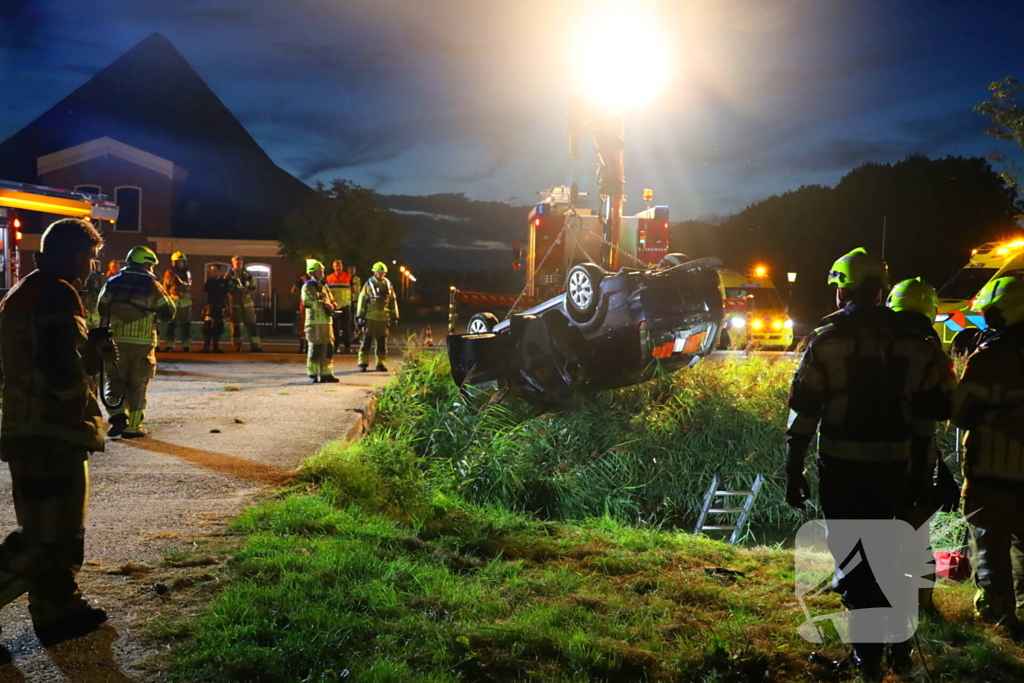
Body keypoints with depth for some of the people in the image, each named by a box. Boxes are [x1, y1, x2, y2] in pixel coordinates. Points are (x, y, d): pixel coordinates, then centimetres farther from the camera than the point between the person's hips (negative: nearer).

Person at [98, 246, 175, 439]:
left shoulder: (113, 282, 5)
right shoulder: (152, 285, -3)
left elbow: (101, 309, 11)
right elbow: (168, 313, -2)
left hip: (116, 339, 2)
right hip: (143, 341, -2)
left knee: (115, 379, 13)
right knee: (138, 384, 5)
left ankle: (117, 414, -8)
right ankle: (133, 426, 8)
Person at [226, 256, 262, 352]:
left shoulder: (247, 274, 10)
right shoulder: (229, 275, 2)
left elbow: (253, 287, 13)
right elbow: (226, 289, -6)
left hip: (247, 302, 2)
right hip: (235, 302, -2)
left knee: (251, 323, -2)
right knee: (235, 324, 2)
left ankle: (255, 345, -1)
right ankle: (237, 345, 11)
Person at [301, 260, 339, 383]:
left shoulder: (325, 286, 19)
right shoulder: (307, 287, -2)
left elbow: (332, 301, 21)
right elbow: (307, 302, -17)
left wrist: (331, 307, -3)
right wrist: (323, 305, -14)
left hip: (326, 321, 7)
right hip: (314, 322, -7)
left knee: (328, 348, 6)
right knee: (315, 349, -4)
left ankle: (326, 373, 13)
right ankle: (313, 375, 3)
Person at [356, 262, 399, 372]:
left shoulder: (388, 285, 8)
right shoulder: (369, 284, -3)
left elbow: (393, 301, 13)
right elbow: (362, 300, -3)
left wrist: (394, 316, 12)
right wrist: (360, 316, -7)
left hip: (383, 318, 4)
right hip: (370, 317, -4)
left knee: (382, 341, 8)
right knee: (367, 340, -2)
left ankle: (380, 363, 16)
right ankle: (363, 363, 3)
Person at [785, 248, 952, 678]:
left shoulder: (826, 341, -8)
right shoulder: (912, 342, 1)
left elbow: (803, 411, -8)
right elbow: (935, 409, 4)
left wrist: (793, 471, -2)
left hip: (842, 468, -3)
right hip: (893, 467, 3)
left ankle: (868, 654, 12)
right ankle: (897, 643, 25)